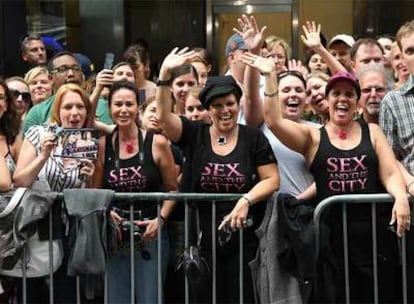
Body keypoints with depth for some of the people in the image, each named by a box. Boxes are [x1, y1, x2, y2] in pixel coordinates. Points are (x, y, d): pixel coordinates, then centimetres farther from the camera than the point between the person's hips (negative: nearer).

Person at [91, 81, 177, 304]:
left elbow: (172, 189, 2)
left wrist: (160, 219, -11)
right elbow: (95, 192, 9)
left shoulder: (157, 143, -5)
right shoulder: (103, 145, 1)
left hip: (150, 234, -2)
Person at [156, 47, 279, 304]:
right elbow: (164, 115, -11)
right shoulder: (194, 135, 5)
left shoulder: (253, 138, 3)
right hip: (202, 238, 1)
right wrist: (165, 74, -23)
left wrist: (246, 200, -17)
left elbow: (272, 180, 0)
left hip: (244, 238, -1)